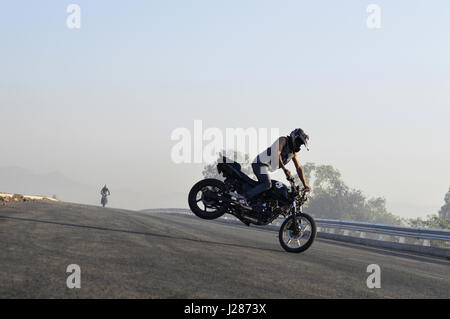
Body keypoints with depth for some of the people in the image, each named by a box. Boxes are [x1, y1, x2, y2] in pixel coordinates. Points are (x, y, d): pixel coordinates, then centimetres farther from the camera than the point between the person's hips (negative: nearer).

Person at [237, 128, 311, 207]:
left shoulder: (293, 153, 17)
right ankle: (243, 197, -31)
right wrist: (284, 169, -29)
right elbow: (277, 154, -24)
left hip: (267, 167, 10)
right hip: (260, 163, -10)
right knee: (267, 184, -25)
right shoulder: (283, 140, -8)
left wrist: (305, 185, 17)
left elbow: (299, 168, 21)